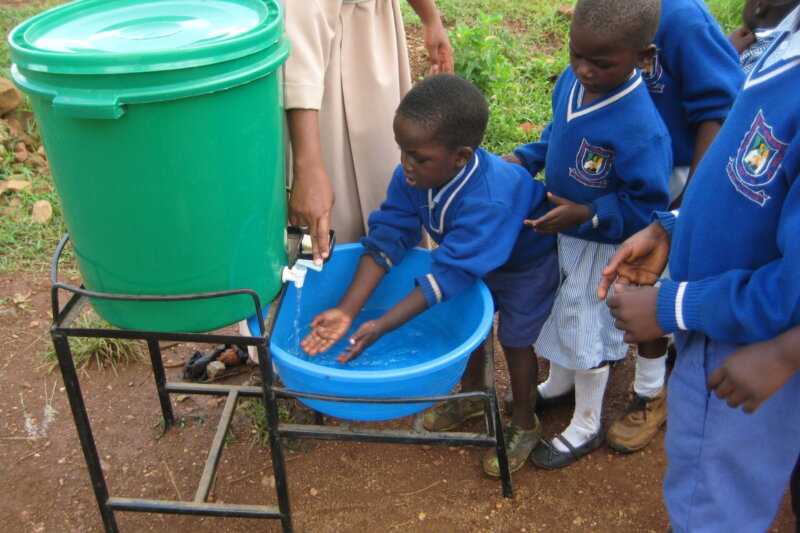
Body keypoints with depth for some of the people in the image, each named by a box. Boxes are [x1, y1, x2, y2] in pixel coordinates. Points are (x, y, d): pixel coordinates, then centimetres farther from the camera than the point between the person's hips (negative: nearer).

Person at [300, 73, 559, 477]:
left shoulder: (490, 201, -46)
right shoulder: (412, 177, -26)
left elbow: (451, 272, -44)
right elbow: (386, 239, -24)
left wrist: (382, 326, -44)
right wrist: (347, 311, -32)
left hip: (526, 262, -6)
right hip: (473, 258, 7)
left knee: (515, 339, 6)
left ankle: (525, 423, 32)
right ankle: (471, 397, 45)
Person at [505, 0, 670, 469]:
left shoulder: (640, 129, -34)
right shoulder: (571, 81, -11)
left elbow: (647, 204, -25)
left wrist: (585, 215, -30)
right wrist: (524, 159, -7)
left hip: (600, 245, -7)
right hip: (558, 228, 8)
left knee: (586, 329, 10)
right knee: (557, 309, 26)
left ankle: (587, 426, 35)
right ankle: (559, 384, 55)